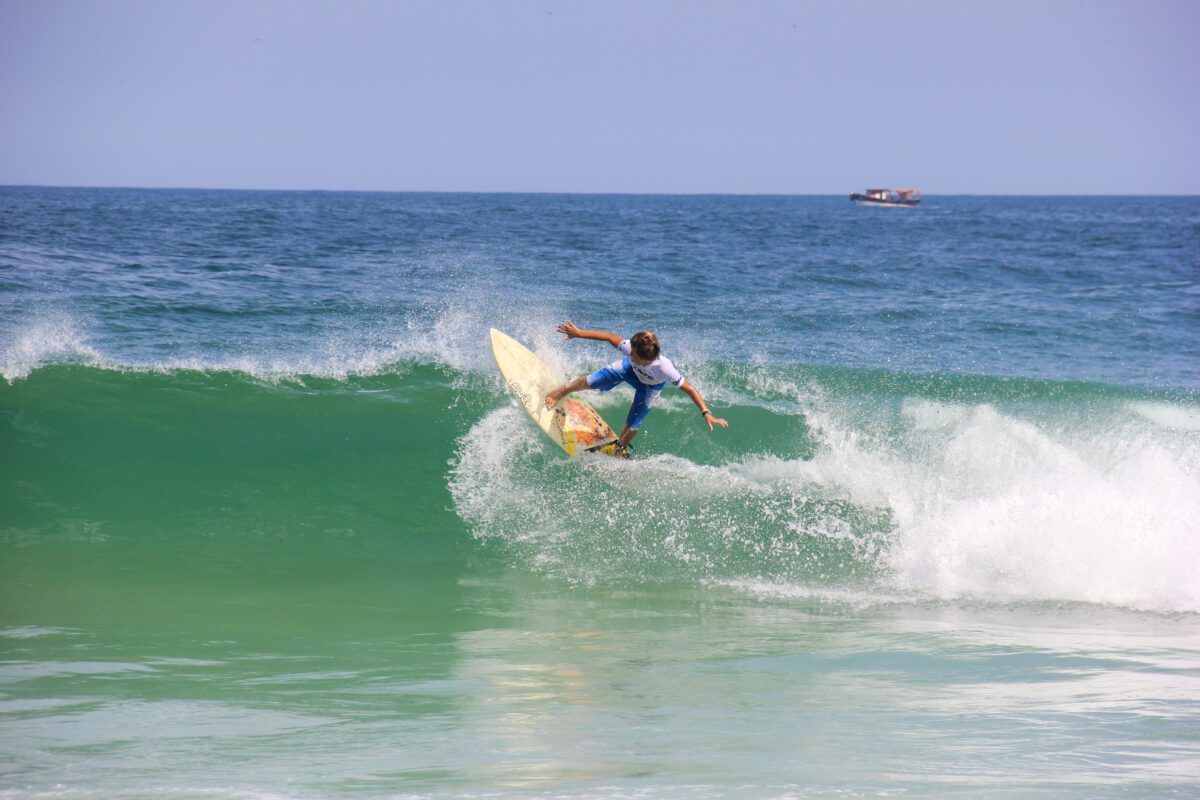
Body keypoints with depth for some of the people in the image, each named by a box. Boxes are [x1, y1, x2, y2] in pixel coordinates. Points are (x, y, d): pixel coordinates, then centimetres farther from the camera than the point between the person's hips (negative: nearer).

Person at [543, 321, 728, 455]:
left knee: (632, 425, 3)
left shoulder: (664, 369, -48)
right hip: (631, 370, 2)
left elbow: (690, 390, -42)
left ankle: (621, 446, 42)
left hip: (650, 386, -2)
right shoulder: (631, 349, -41)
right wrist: (578, 333, -24)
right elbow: (609, 337, -26)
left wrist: (706, 414, -48)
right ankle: (562, 392, 37)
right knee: (589, 382, 1)